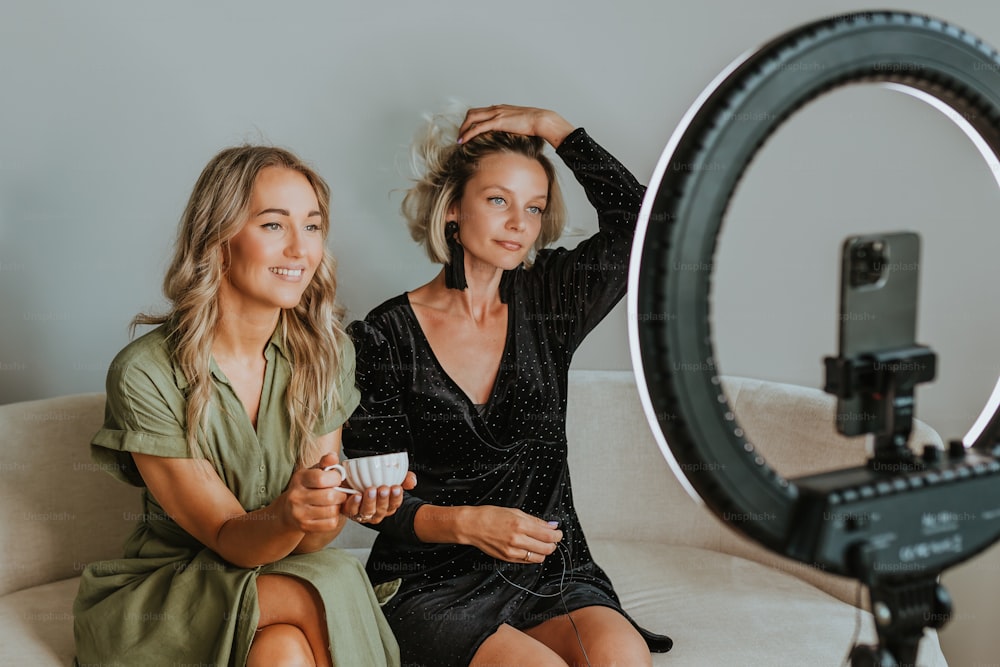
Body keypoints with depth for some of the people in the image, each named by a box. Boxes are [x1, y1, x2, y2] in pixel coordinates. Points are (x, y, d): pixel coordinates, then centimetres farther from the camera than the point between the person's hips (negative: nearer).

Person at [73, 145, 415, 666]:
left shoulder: (327, 353, -5)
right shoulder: (145, 374, -17)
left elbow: (305, 542, -6)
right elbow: (227, 538, -15)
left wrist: (342, 505, -30)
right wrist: (286, 515, -38)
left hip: (283, 573, 3)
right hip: (163, 596, -3)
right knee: (334, 586, -29)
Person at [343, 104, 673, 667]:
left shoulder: (544, 303, 7)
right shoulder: (384, 336, -3)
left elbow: (636, 220, -6)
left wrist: (550, 126, -3)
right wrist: (466, 524, -20)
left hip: (552, 575, 3)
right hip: (434, 586, -3)